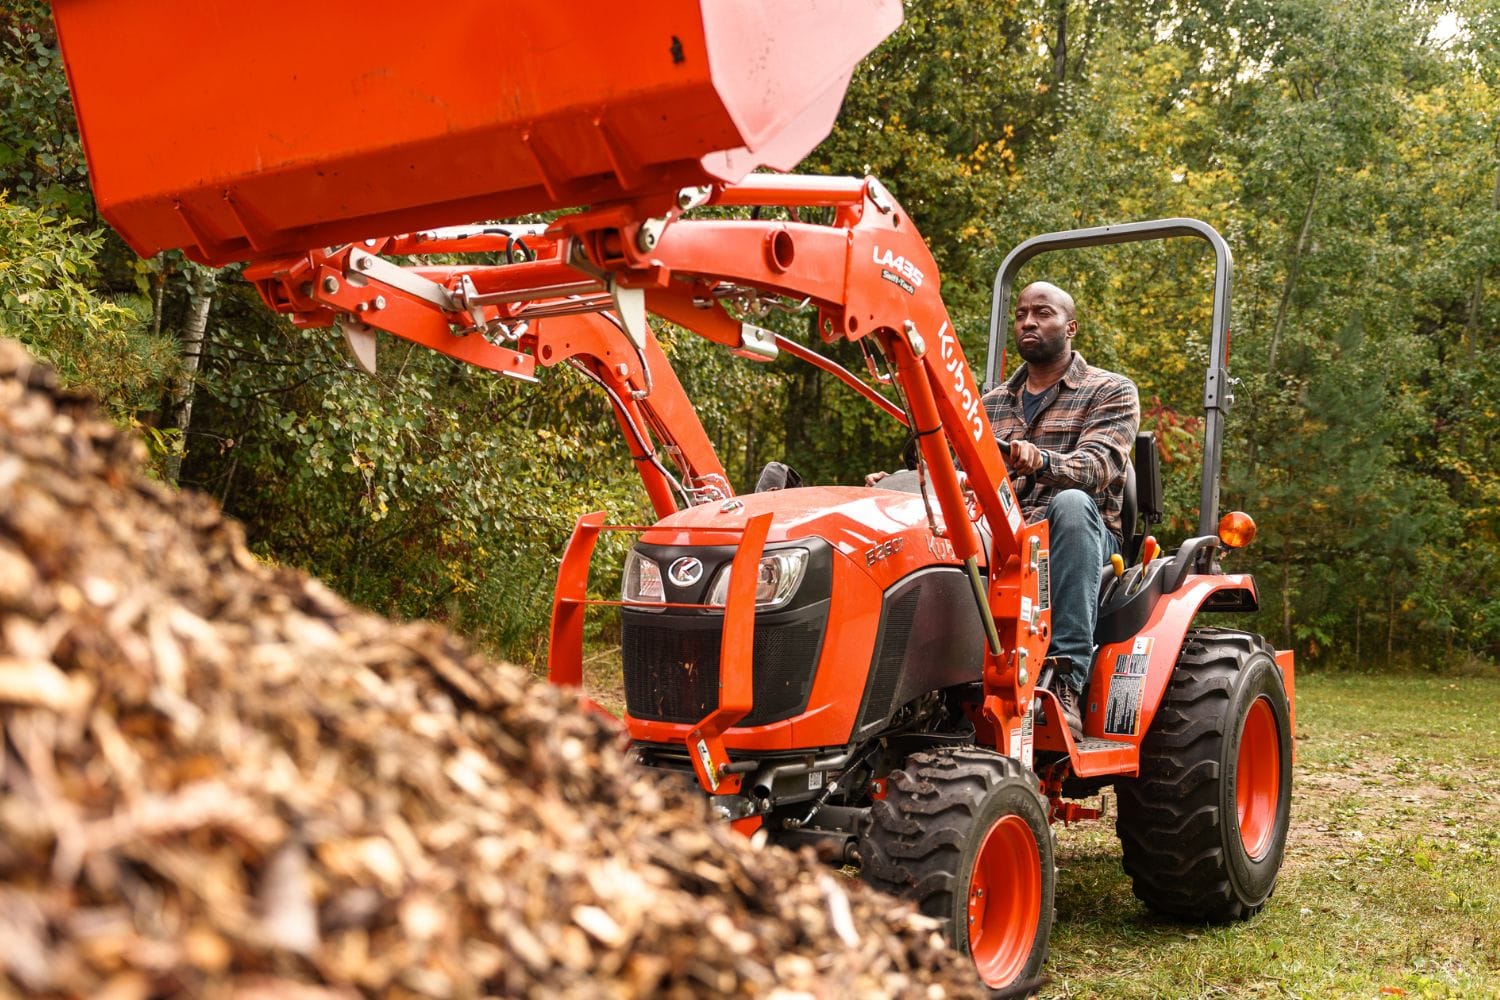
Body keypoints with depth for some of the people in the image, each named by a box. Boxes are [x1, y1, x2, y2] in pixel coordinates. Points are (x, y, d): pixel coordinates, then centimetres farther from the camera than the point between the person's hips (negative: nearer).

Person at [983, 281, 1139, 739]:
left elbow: (1098, 466, -12)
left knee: (1070, 503, -40)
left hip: (1082, 542, -3)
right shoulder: (993, 403, 23)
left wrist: (1040, 460, -35)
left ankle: (1066, 680, -44)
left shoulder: (1111, 391, 8)